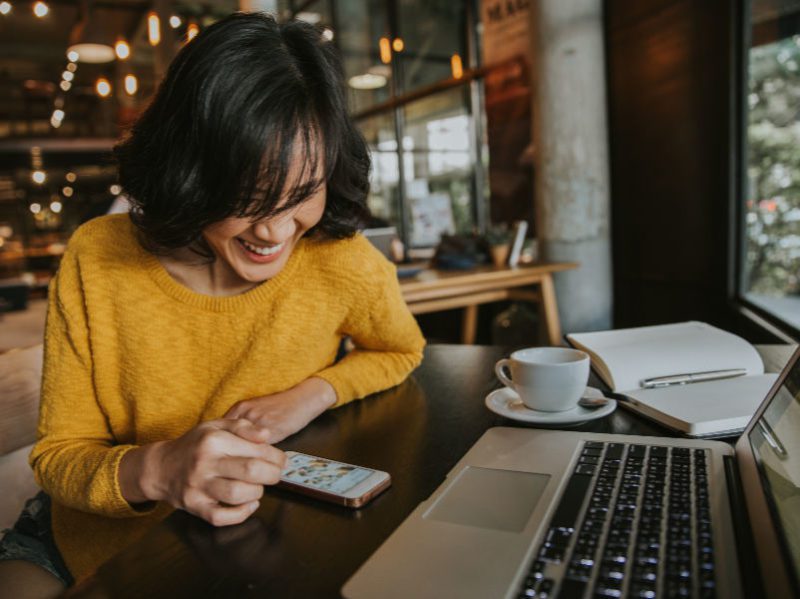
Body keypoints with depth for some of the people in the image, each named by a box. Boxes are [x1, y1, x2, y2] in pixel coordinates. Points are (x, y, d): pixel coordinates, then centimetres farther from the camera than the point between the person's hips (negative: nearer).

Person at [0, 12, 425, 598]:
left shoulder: (343, 263, -19)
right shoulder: (97, 259, -17)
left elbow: (403, 352, 3)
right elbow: (57, 454, -10)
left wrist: (317, 391, -17)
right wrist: (152, 470, -32)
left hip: (262, 548, 1)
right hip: (92, 544, 0)